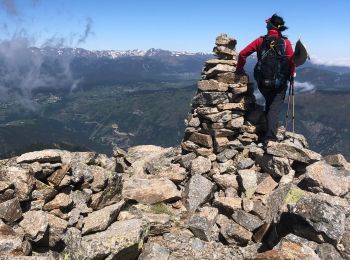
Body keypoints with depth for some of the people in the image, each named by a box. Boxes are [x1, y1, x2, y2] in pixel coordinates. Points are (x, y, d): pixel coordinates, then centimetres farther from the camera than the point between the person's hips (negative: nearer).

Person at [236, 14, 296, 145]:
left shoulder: (261, 40, 0)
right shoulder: (285, 42, -2)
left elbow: (242, 54, -2)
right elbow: (291, 61, -9)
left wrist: (239, 69, 11)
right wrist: (292, 75, 6)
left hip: (262, 82, 2)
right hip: (280, 82, -2)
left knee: (269, 103, 25)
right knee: (275, 108, 3)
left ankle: (269, 131, 31)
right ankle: (270, 136, -8)